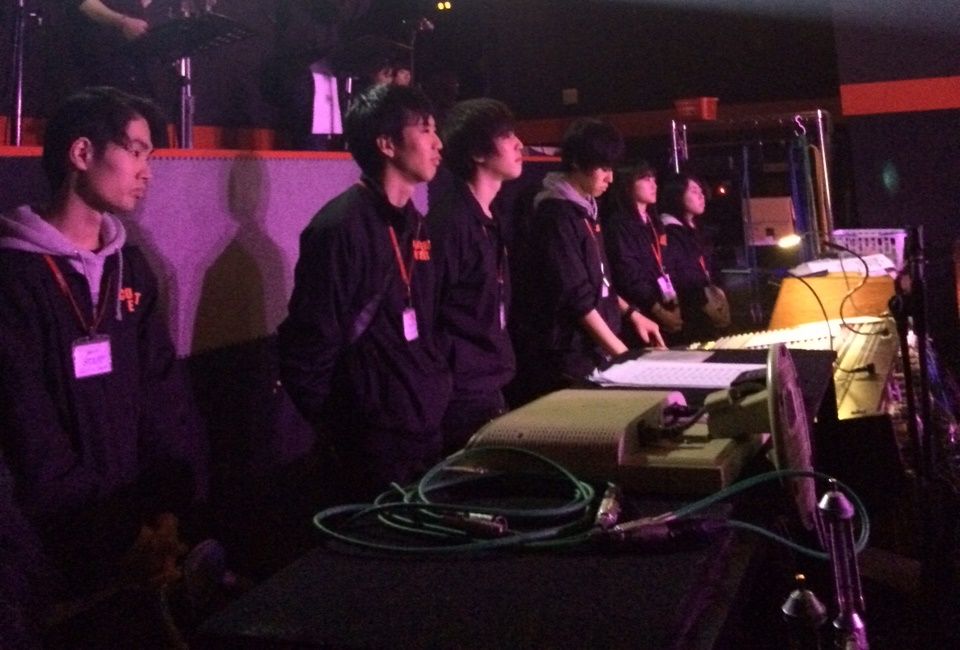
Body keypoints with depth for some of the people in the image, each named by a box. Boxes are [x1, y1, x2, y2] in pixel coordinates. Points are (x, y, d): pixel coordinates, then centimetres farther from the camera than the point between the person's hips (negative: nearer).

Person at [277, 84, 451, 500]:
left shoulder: (415, 226, 10)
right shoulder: (341, 227, -16)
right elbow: (305, 350, -16)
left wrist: (437, 397, 12)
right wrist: (341, 432, -8)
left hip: (426, 433, 8)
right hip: (373, 445, -8)